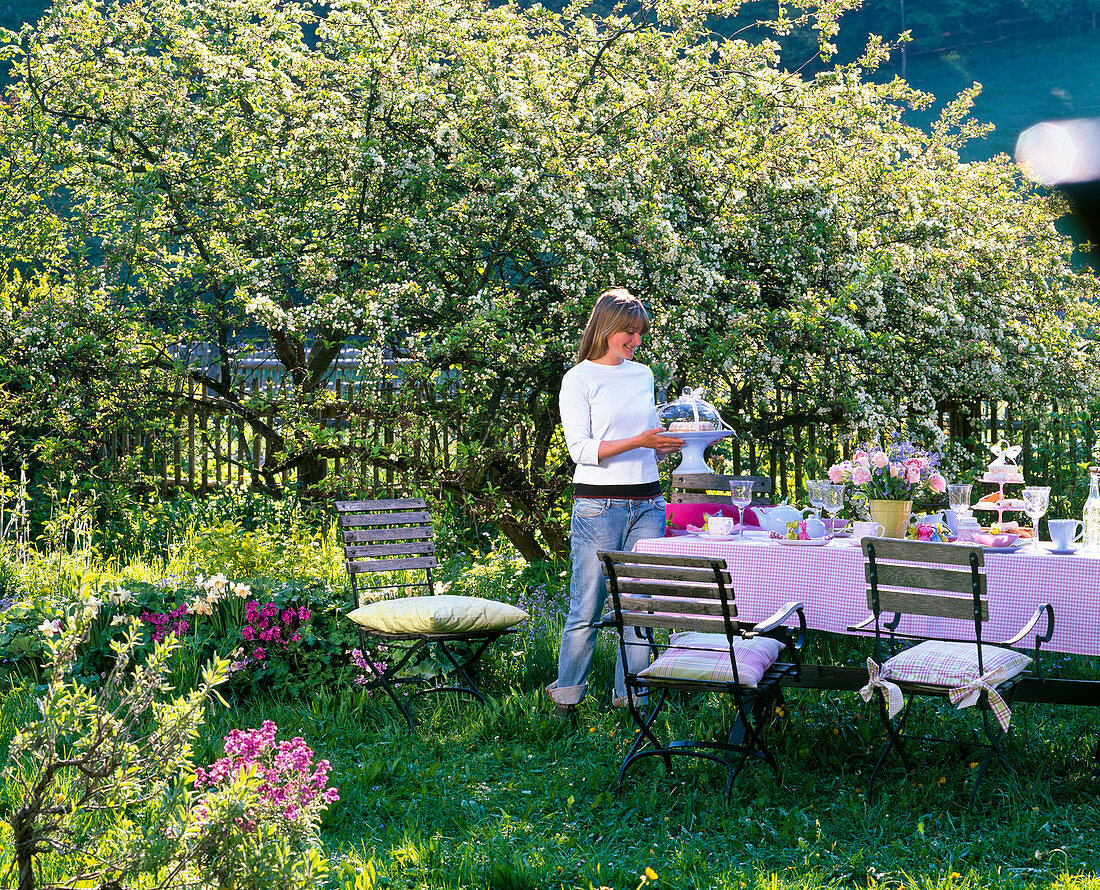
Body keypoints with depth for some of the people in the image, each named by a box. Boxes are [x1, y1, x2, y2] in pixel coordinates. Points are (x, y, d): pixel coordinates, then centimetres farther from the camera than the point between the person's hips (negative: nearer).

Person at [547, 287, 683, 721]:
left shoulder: (643, 375, 16)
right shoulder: (579, 378, -2)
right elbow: (581, 448, -10)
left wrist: (681, 441, 3)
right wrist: (638, 441, -19)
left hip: (648, 503, 5)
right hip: (599, 504, -5)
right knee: (587, 610, -2)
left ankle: (629, 696, 14)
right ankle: (566, 696, 11)